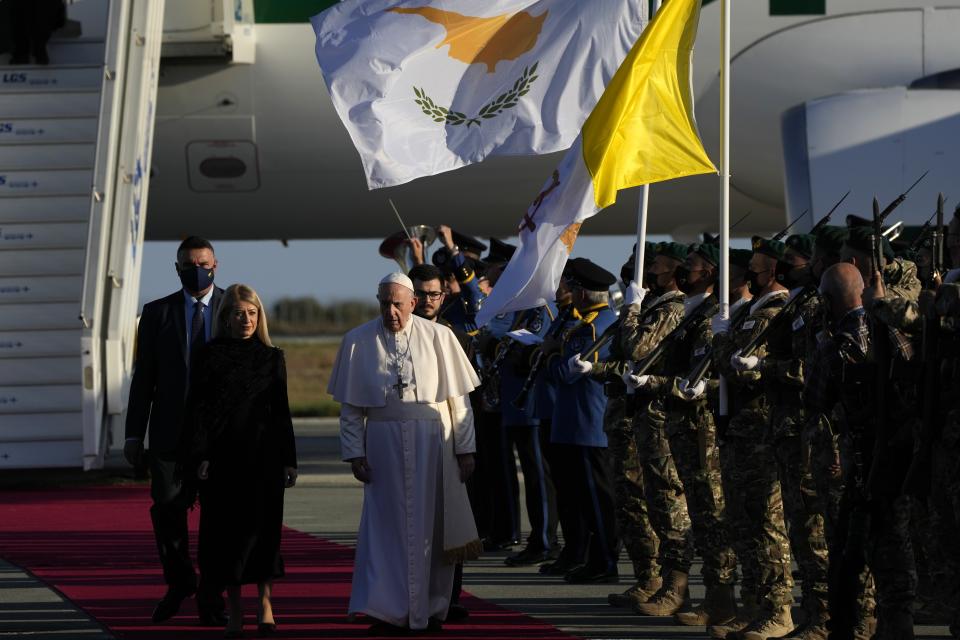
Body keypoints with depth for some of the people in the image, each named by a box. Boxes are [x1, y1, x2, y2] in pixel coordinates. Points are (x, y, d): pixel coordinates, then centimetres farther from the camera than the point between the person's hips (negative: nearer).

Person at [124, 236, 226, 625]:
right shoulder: (157, 313, 9)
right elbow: (143, 378, 9)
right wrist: (134, 434, 4)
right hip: (171, 430, 1)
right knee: (167, 509, -4)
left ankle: (211, 600, 11)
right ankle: (179, 583, 19)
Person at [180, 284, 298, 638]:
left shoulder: (271, 358, 8)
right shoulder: (209, 356, 2)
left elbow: (281, 411, 10)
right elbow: (196, 409, 0)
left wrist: (288, 460, 5)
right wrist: (200, 457, -9)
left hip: (263, 456, 1)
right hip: (221, 456, -1)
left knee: (262, 526, -4)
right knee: (225, 529, 1)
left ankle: (265, 603, 4)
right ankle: (235, 609, 9)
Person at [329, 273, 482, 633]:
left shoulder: (439, 337, 0)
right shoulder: (358, 342, 1)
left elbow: (458, 399, 2)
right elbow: (350, 406, 4)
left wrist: (465, 450, 0)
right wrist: (355, 453, -2)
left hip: (433, 443, 0)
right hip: (384, 444, 0)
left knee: (432, 525, 5)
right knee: (387, 525, -3)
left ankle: (432, 608, 16)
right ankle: (388, 611, -2)